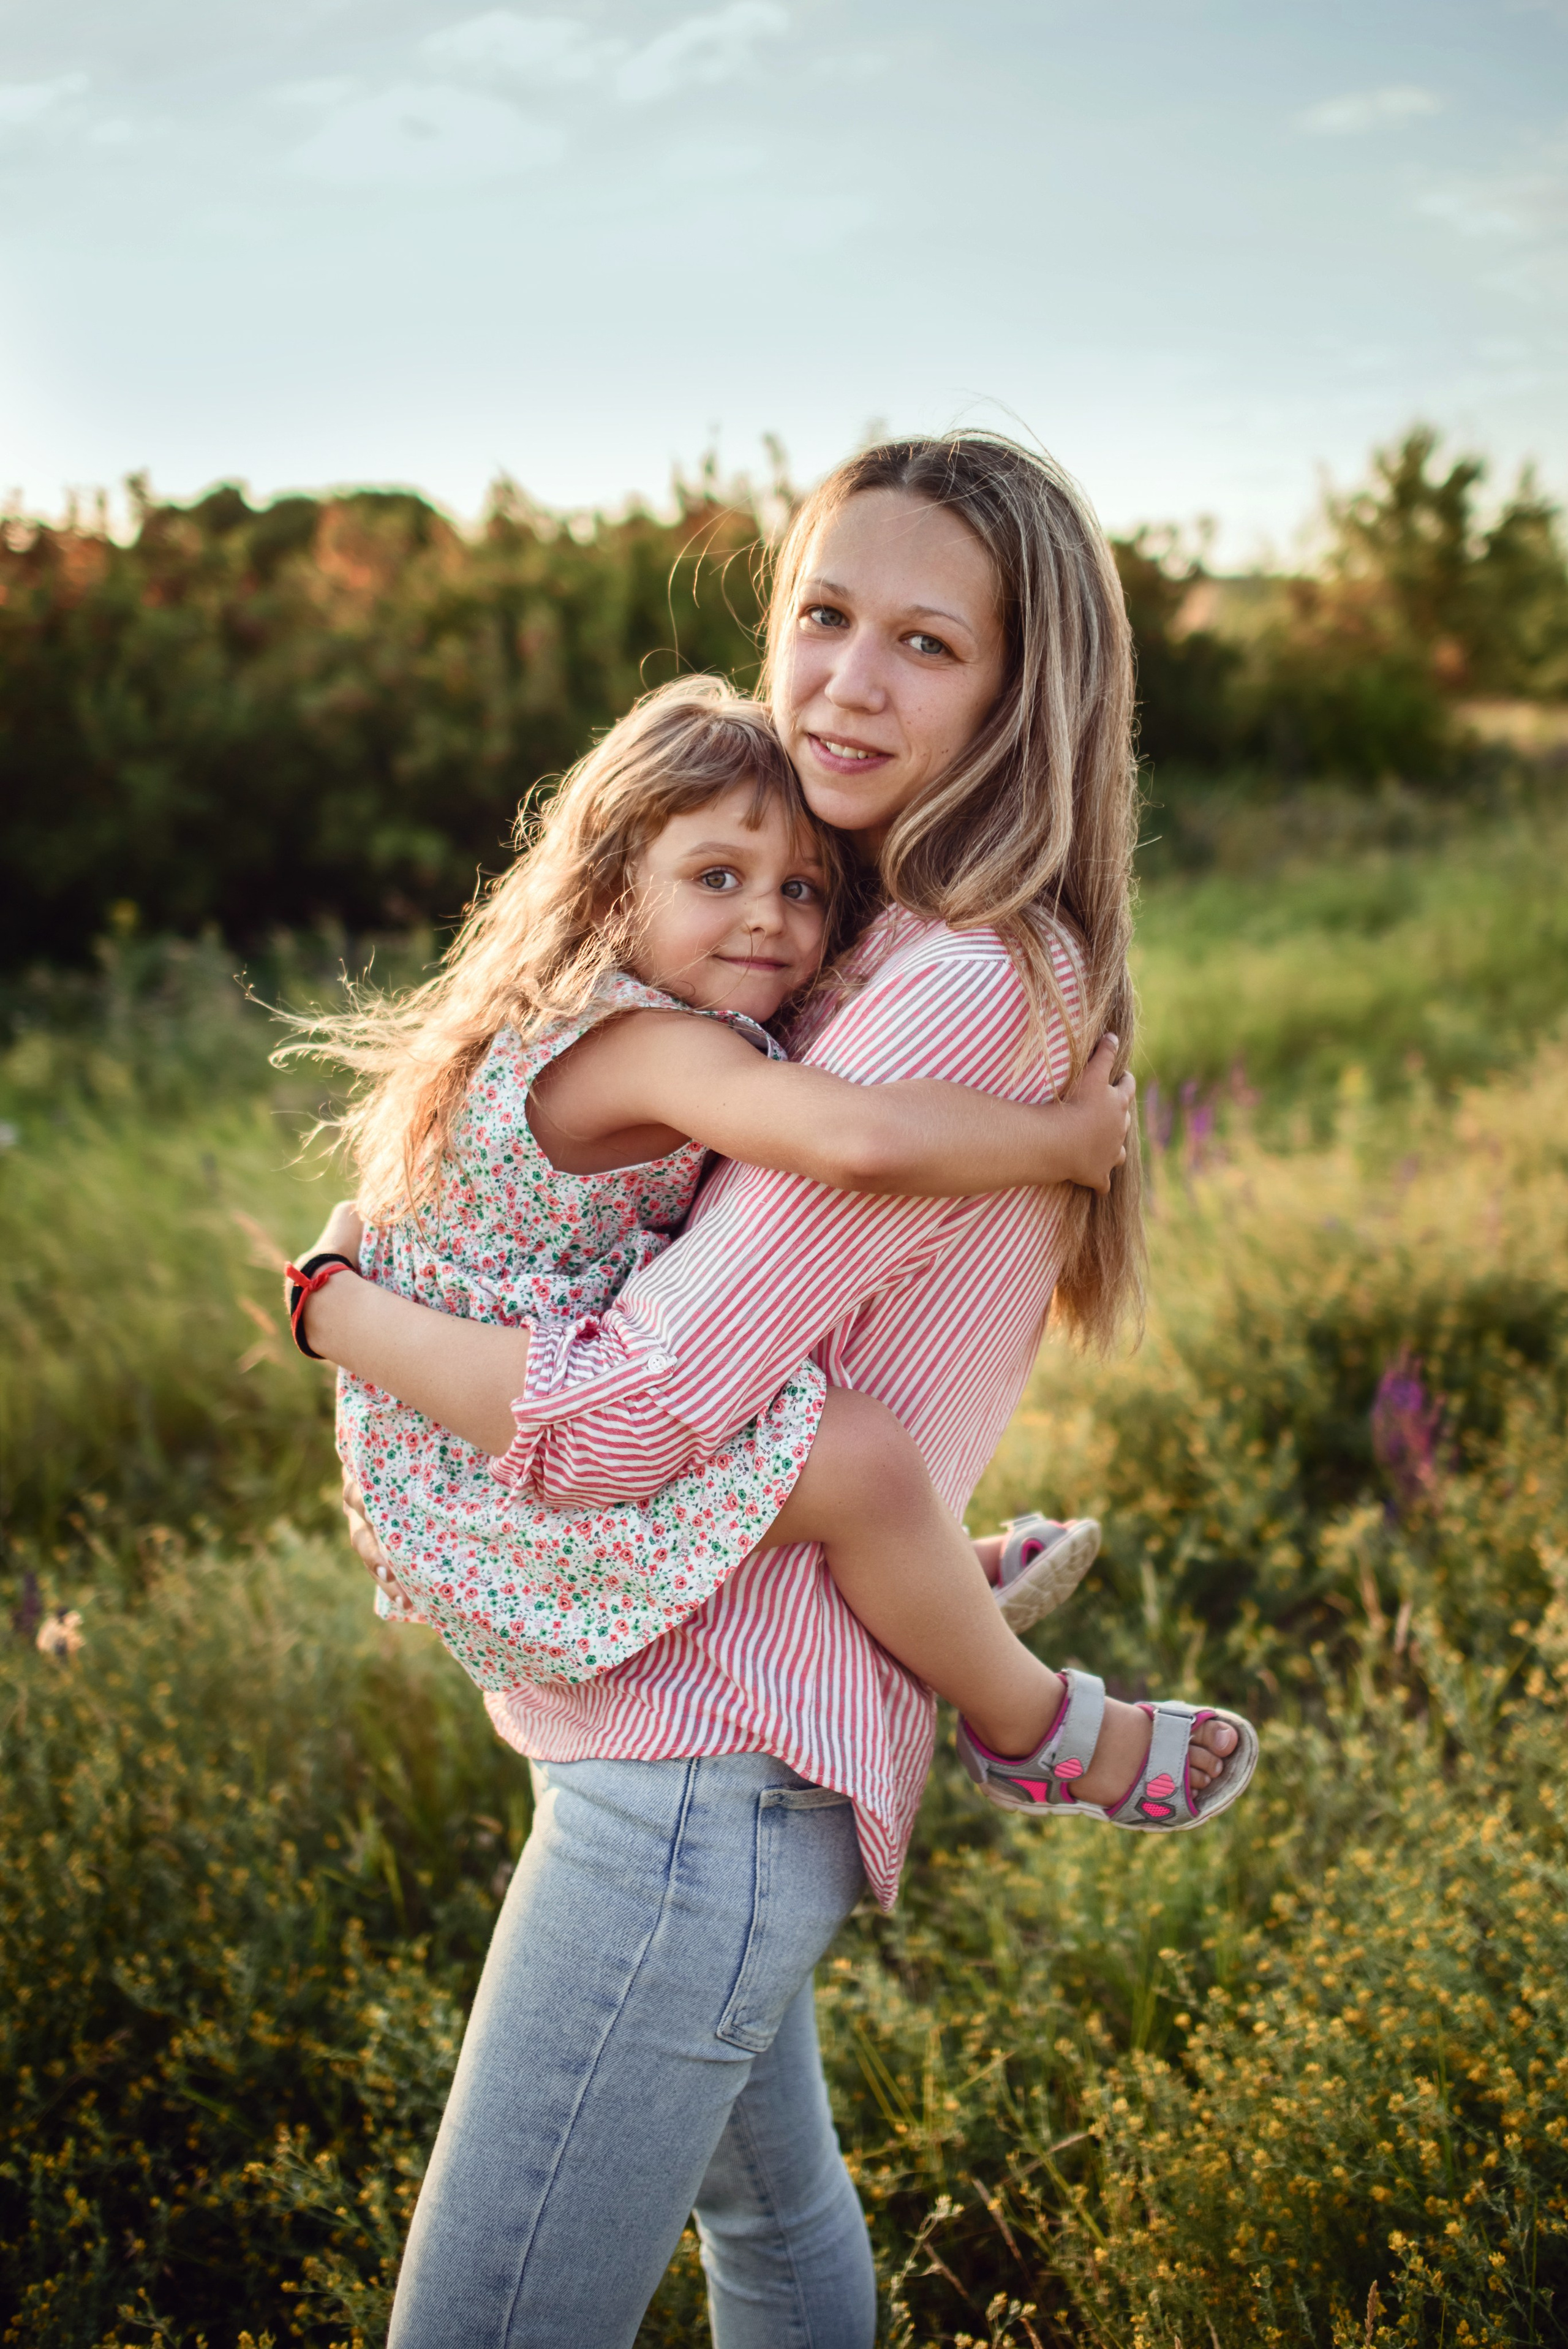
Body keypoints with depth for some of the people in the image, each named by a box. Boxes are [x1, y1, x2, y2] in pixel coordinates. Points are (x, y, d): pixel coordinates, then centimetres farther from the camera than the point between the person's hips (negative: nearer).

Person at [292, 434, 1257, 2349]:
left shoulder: (967, 998, -21)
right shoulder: (882, 956, 10)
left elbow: (626, 1423, -24)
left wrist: (337, 1305, -8)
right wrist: (439, 1438, 11)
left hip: (710, 1760, -10)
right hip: (716, 1717, 10)